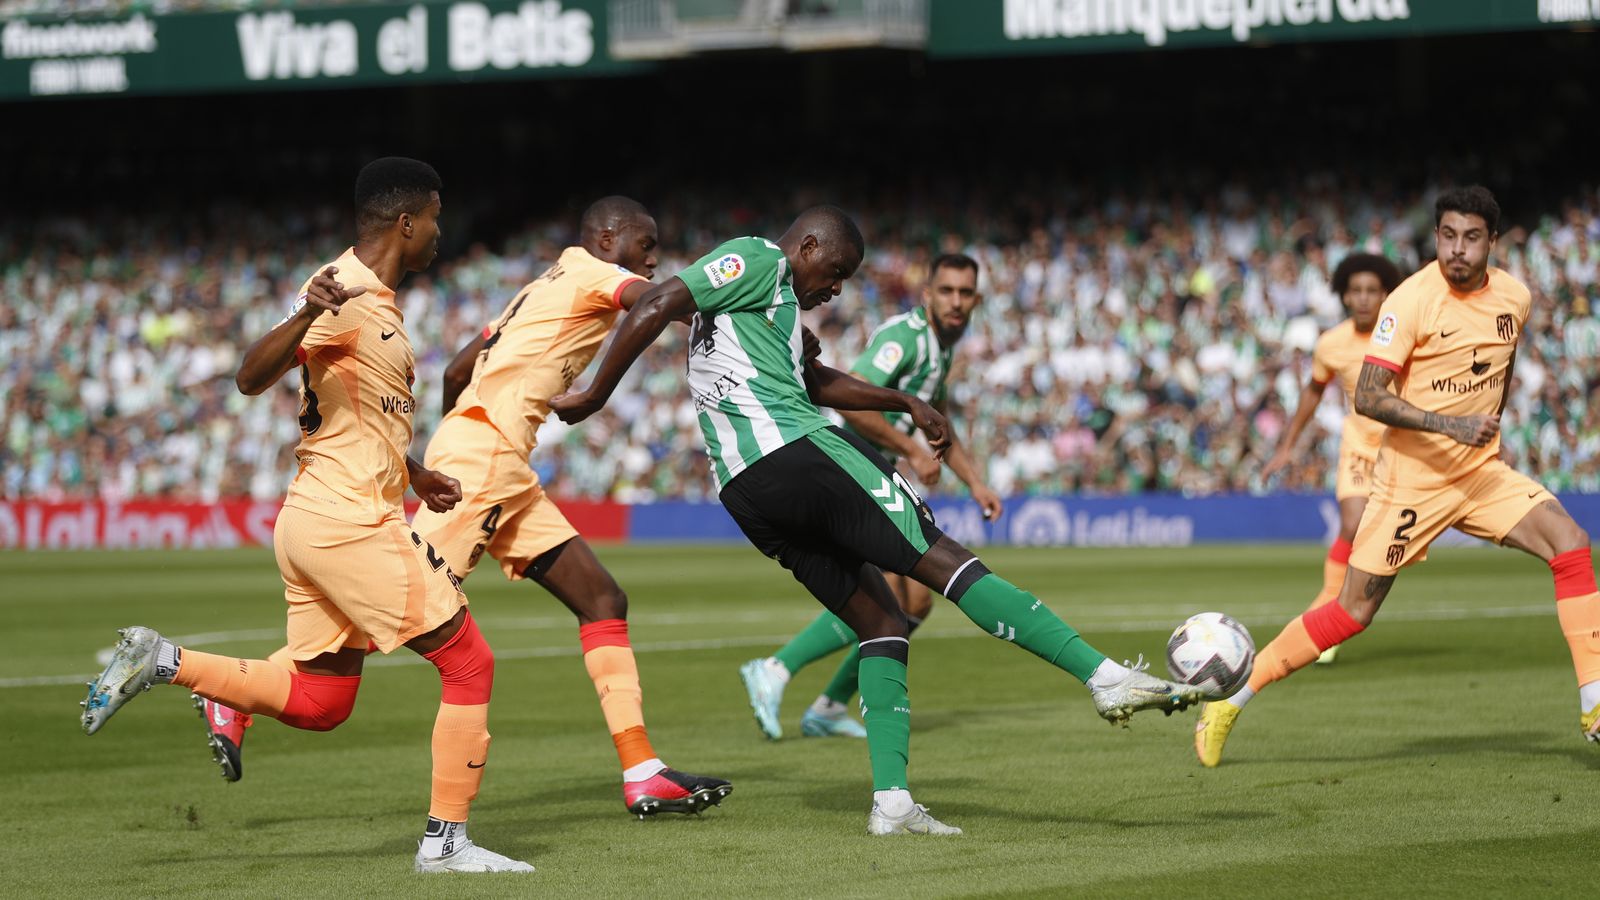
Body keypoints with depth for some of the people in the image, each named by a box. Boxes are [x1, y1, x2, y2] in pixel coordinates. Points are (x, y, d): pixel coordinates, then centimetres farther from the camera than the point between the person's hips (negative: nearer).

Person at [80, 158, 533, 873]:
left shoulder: (373, 297, 17)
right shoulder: (348, 296, -14)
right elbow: (252, 378, -24)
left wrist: (411, 476, 38)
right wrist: (306, 316, -42)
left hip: (312, 521, 10)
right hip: (351, 521, -10)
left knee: (318, 701, 13)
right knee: (469, 665, -4)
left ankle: (162, 661, 9)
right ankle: (445, 841, -1)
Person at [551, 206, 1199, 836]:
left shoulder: (773, 298, 30)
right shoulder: (757, 259, 0)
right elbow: (654, 308, -12)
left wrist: (906, 404, 39)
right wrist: (595, 397, -9)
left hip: (746, 493, 10)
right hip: (795, 449, -10)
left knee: (880, 622, 11)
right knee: (946, 561, -12)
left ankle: (891, 802, 0)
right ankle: (1106, 677, -18)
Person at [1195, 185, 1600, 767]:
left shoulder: (1514, 298, 2)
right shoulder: (1411, 300, -16)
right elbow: (1368, 397, -21)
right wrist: (1449, 424, -29)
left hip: (1482, 471, 5)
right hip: (1413, 475, -5)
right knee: (1353, 613, -2)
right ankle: (1230, 700, 11)